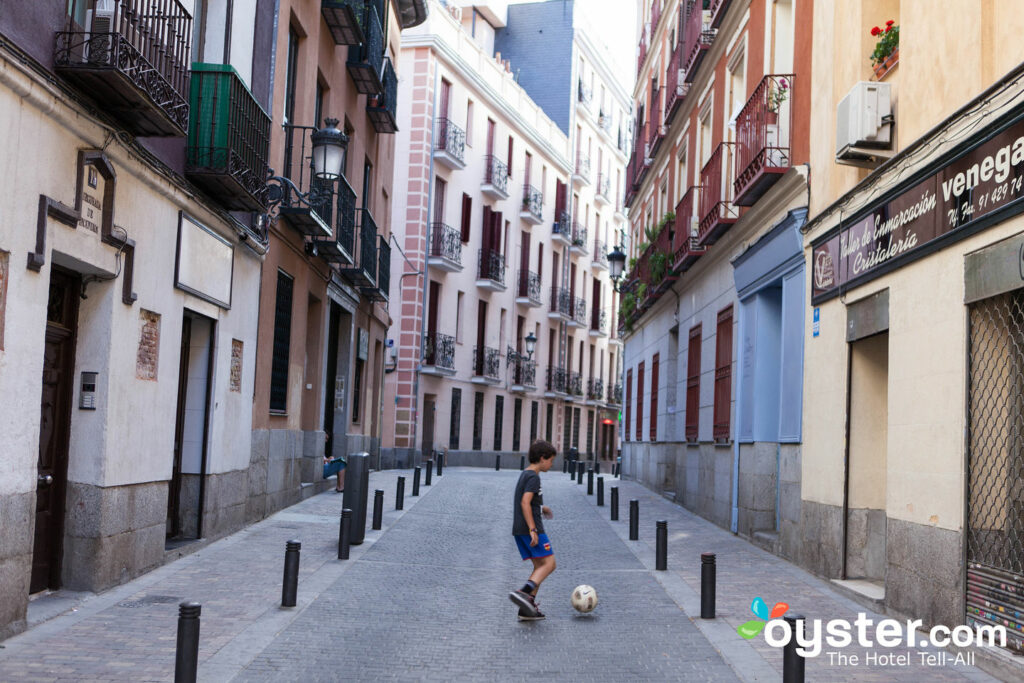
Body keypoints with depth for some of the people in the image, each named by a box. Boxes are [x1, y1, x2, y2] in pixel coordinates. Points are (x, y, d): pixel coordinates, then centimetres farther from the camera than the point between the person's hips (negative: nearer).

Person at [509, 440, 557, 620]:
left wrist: (540, 508, 26)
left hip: (519, 529, 10)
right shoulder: (533, 477, -11)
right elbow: (525, 503, -21)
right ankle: (523, 592, -27)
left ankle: (528, 608, 4)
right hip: (529, 527, -9)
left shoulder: (524, 475, 18)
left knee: (539, 565, 10)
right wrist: (533, 529, -23)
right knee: (549, 564, -10)